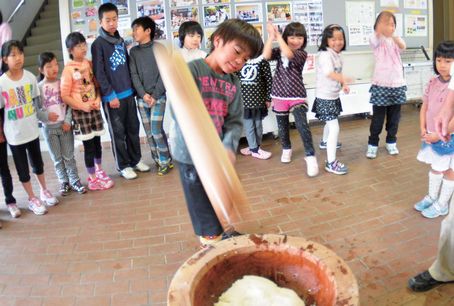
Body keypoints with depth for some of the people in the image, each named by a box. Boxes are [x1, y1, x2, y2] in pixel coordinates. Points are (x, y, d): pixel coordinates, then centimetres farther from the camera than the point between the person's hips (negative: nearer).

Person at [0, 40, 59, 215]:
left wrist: (45, 116, -3)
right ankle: (32, 199, 28)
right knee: (22, 168, 10)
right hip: (14, 134, -3)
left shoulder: (30, 77, -7)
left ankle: (44, 191, 41)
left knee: (38, 163, 19)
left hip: (32, 129, 3)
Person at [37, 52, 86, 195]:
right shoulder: (39, 87, -6)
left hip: (65, 125, 1)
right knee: (57, 159, 10)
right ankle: (64, 182, 22)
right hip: (49, 128, 0)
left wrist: (68, 121, -8)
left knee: (69, 156, 8)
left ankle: (75, 181, 17)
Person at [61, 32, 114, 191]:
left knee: (97, 142, 14)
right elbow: (64, 96, -13)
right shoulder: (68, 69, -13)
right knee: (88, 145, 1)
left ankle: (99, 170, 34)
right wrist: (82, 106, -16)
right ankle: (93, 179, 14)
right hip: (80, 112, -5)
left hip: (94, 109, 5)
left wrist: (98, 100, -2)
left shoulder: (89, 63, 4)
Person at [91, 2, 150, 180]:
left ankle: (136, 160, 26)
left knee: (133, 129, 12)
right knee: (118, 133, 3)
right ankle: (123, 166, 14)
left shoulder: (121, 41, 12)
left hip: (128, 93, 6)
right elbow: (99, 73, -12)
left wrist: (132, 87, 11)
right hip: (112, 97, -6)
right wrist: (110, 95, -15)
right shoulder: (98, 44, -8)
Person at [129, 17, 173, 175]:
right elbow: (134, 75, 3)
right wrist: (143, 94, -10)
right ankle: (158, 161, 17)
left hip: (158, 96, -4)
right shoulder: (133, 51, 10)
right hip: (141, 98, 4)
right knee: (149, 132, 5)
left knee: (156, 129, -10)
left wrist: (155, 95, -12)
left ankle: (165, 161, 4)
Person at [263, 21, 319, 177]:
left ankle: (310, 156, -11)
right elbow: (266, 55, -17)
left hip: (297, 96, -3)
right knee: (282, 125, 17)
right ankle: (286, 149, 40)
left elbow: (289, 54, -26)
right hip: (279, 95, 4)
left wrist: (278, 36, -19)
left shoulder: (302, 54, -7)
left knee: (302, 125, -16)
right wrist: (271, 36, -19)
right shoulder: (279, 51, 1)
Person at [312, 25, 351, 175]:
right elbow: (329, 73, -40)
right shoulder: (325, 55, -22)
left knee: (330, 122, 31)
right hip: (325, 97, -10)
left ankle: (325, 142, 59)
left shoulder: (337, 55, 6)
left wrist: (343, 84, 1)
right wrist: (343, 79, -58)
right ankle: (331, 162, -12)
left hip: (334, 96, 10)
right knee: (334, 128, -15)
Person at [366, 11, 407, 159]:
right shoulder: (376, 40, -3)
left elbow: (403, 47, -21)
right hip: (381, 84, -3)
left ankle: (391, 142, 26)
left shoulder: (396, 40, 3)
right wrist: (380, 28, -53)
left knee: (394, 116, 11)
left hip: (397, 84, 3)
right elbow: (377, 36, -29)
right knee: (378, 117, 2)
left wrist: (395, 37, -45)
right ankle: (373, 144, 14)